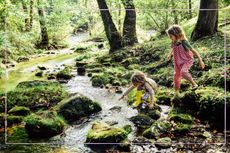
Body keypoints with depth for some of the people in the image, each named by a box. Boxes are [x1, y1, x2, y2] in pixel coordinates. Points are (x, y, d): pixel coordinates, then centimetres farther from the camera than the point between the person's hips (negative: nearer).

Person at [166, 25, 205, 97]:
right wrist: (170, 55, 9)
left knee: (183, 72, -34)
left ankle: (194, 84, -14)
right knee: (176, 76, 11)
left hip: (187, 61, -7)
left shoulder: (184, 42, -24)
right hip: (178, 62, 7)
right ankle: (176, 93, 30)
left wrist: (200, 60, -16)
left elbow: (193, 51, -18)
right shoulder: (174, 43, -7)